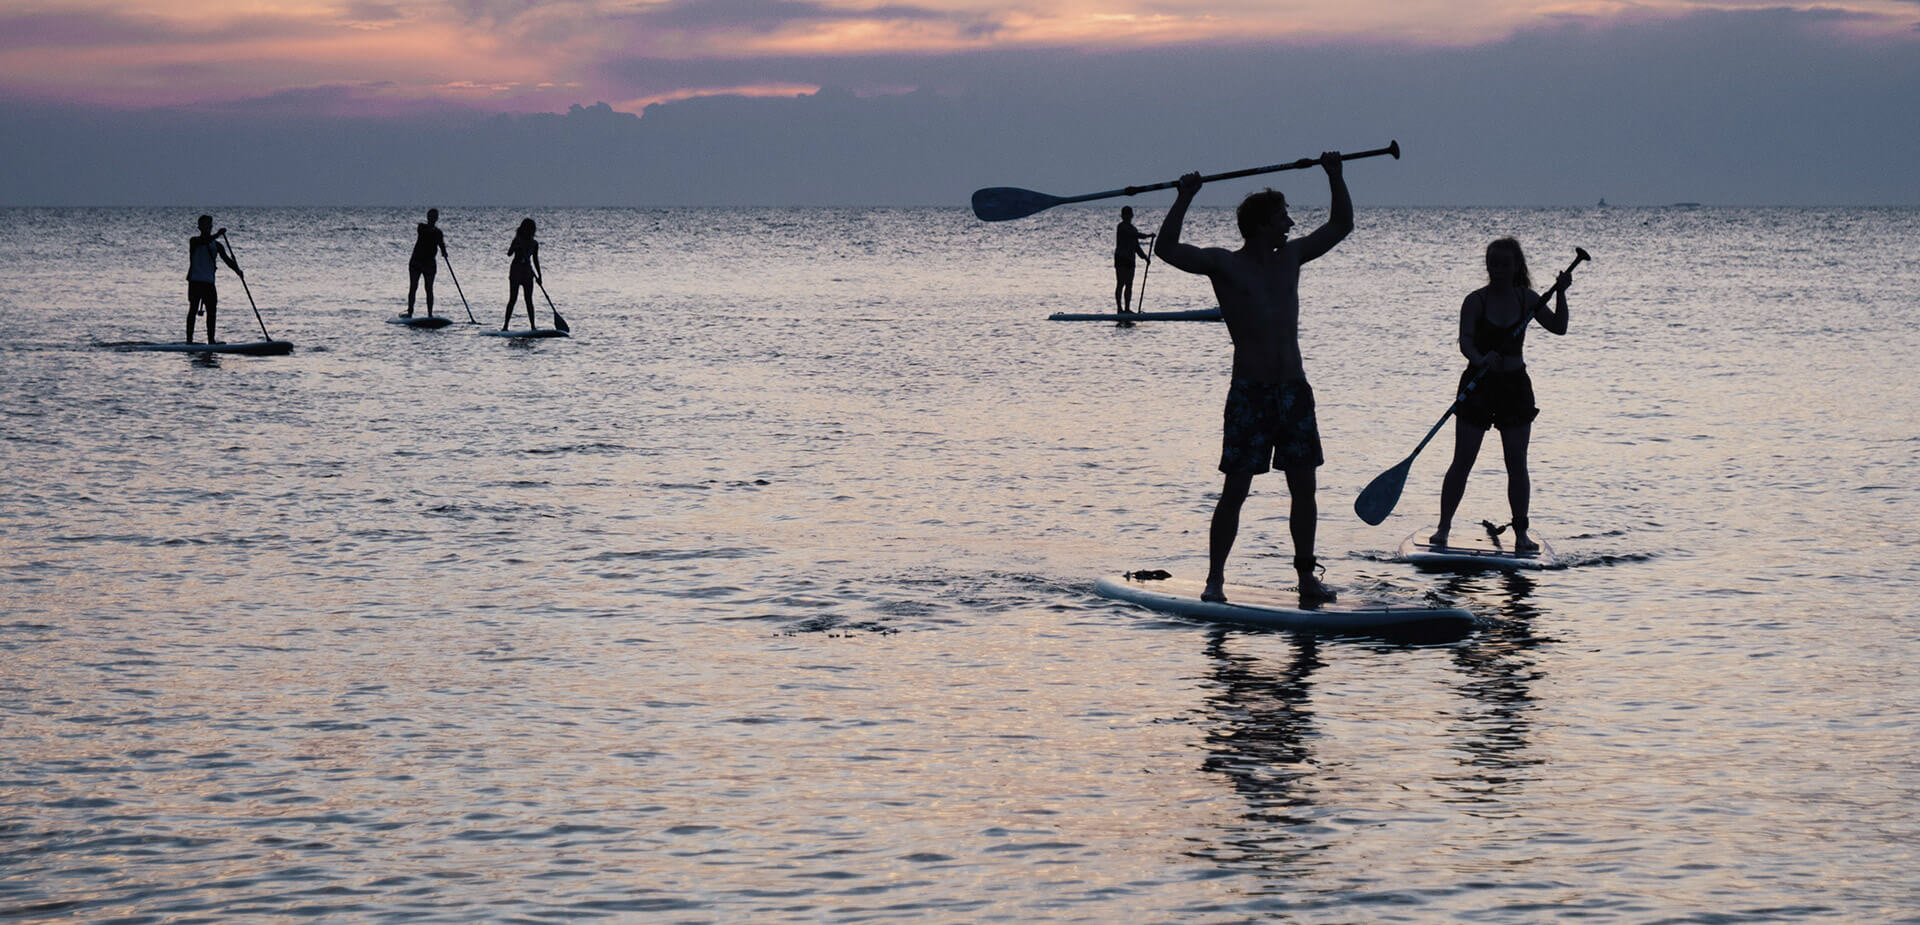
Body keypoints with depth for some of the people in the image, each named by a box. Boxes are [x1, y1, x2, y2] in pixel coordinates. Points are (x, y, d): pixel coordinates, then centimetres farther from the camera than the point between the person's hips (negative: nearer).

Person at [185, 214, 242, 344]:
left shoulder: (216, 245, 14)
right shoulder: (194, 241, 0)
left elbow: (227, 259, 4)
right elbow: (203, 241, -23)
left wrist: (237, 270, -12)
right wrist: (217, 235, -35)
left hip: (209, 282, 5)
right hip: (195, 281, -5)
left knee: (212, 309, 1)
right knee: (193, 309, -7)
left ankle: (211, 340, 6)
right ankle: (189, 339, -7)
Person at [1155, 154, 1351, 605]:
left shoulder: (1291, 257, 12)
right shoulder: (1224, 264, -4)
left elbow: (1341, 225, 21)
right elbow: (1167, 249, -16)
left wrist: (1335, 177, 12)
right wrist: (1185, 197, -20)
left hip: (1293, 390, 5)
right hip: (1249, 393, -5)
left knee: (1303, 487, 5)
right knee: (1235, 490, -5)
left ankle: (1307, 575, 13)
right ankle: (1215, 578, 2)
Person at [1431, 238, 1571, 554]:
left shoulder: (1526, 298, 3)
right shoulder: (1475, 300, -7)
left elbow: (1558, 327, -1)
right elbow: (1465, 342, -19)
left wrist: (1560, 294, -14)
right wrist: (1481, 360, -40)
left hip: (1514, 385, 2)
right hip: (1478, 385, -2)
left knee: (1517, 464, 2)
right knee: (1462, 462, -3)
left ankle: (1521, 532, 8)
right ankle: (1443, 527, 5)